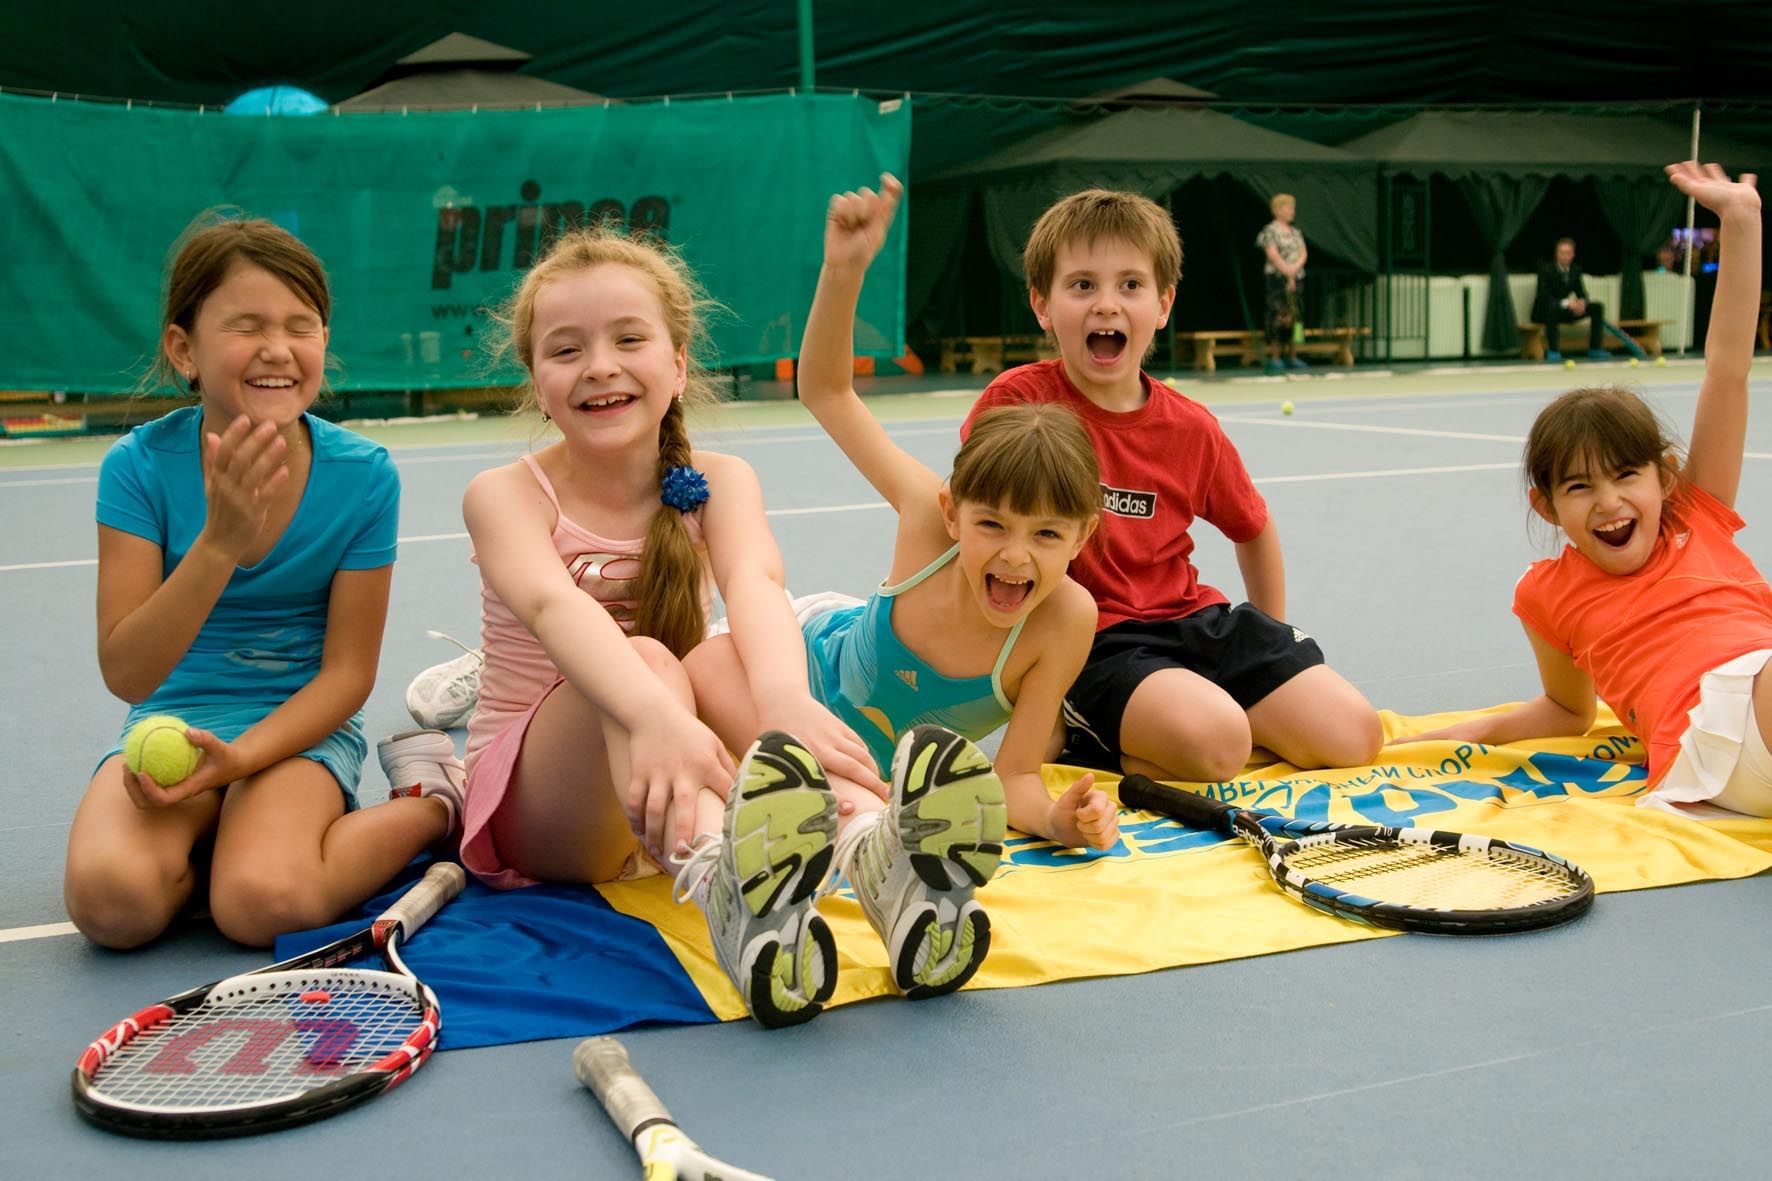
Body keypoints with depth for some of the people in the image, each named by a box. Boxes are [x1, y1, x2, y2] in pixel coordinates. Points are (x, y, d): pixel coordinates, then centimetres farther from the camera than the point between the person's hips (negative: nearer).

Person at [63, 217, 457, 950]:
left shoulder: (362, 474, -11)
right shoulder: (140, 466, -11)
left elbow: (347, 672, -6)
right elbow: (126, 675, -17)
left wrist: (239, 757, -22)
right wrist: (221, 541, -30)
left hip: (302, 726, -1)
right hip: (172, 721, 1)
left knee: (263, 903, -29)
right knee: (111, 900, -28)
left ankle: (433, 810, -2)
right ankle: (205, 834, 3)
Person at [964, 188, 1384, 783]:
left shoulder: (1192, 428, 1)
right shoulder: (1017, 400, -12)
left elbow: (1253, 528, 20)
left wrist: (1272, 659, 22)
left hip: (1196, 619, 6)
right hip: (1089, 639, -5)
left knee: (1353, 735, -7)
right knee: (1215, 740, -32)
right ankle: (1077, 736, -5)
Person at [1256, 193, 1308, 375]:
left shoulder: (1295, 232, 18)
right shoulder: (1270, 230, -4)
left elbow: (1303, 253, 10)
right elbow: (1272, 254, -13)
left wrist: (1295, 268, -10)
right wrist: (1288, 273, -15)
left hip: (1296, 278, 7)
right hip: (1277, 278, -7)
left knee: (1294, 318, 7)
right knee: (1279, 317, -10)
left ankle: (1292, 357, 11)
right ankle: (1274, 358, -9)